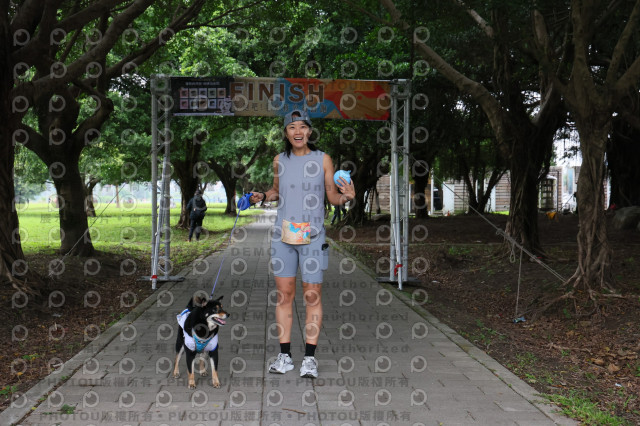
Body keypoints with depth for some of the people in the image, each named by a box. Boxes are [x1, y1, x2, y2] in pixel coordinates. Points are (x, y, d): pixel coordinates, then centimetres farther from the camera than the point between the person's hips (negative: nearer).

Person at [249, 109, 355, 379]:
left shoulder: (323, 160, 0)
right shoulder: (279, 160, 7)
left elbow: (333, 198, 4)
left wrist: (347, 196, -17)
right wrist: (263, 197, 3)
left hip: (312, 236, -2)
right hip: (283, 235, 2)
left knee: (312, 295, 0)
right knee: (284, 294, 4)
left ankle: (310, 358, 8)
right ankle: (284, 356, 13)